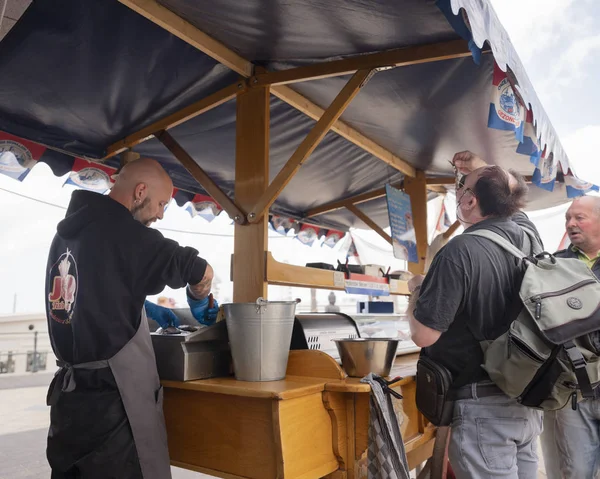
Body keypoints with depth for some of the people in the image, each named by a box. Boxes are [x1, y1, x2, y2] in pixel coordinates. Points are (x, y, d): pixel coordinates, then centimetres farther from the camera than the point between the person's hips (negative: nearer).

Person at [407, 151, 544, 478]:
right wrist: (481, 170, 28)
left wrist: (417, 289, -3)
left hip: (483, 406, -8)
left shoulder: (460, 252, -23)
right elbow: (511, 192, 26)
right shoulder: (527, 233, 0)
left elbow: (423, 334, -20)